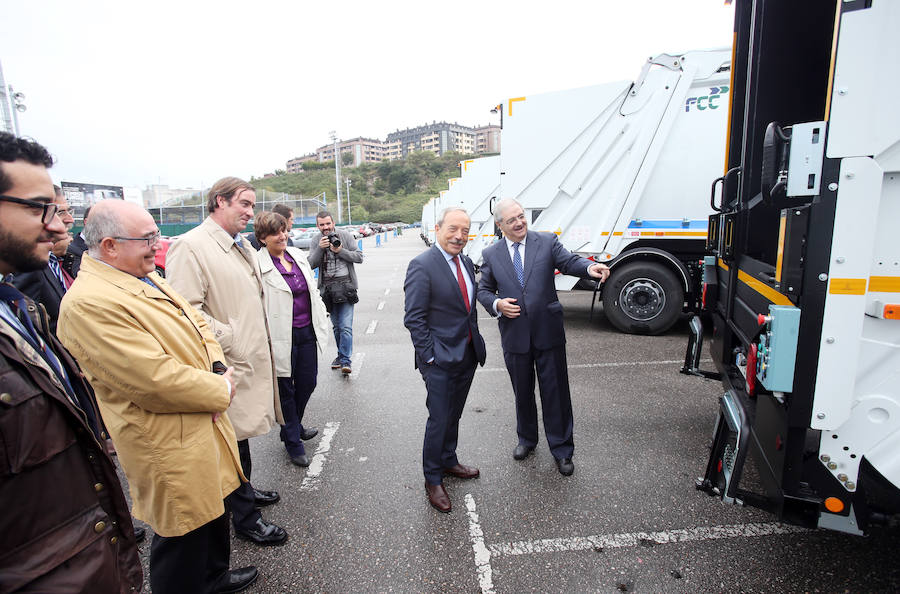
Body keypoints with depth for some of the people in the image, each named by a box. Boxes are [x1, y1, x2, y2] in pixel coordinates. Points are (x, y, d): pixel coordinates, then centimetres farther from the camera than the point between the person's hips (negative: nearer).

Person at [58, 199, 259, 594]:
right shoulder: (89, 303, -24)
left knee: (213, 505, 26)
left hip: (204, 423, 10)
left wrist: (218, 367, -5)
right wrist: (220, 390, -15)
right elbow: (157, 379, -28)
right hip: (169, 446, -9)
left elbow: (196, 323, 13)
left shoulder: (147, 277, 7)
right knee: (185, 530, 10)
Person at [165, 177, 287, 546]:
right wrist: (230, 339, -18)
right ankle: (244, 518, 21)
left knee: (243, 432, 22)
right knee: (236, 437, 4)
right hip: (230, 364, -9)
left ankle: (244, 490, 42)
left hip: (252, 358, 9)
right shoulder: (191, 246, -15)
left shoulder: (241, 245, 13)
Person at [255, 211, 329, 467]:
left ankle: (295, 425, 43)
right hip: (282, 337, -6)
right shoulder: (258, 264, -13)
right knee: (285, 389, 9)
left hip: (308, 331, 6)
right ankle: (292, 441, 28)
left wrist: (321, 319, 15)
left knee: (307, 382, 16)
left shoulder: (298, 255, 8)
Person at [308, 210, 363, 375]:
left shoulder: (345, 236, 0)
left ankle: (345, 360, -7)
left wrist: (341, 251, -14)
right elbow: (311, 264, -4)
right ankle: (341, 354, 29)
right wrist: (320, 248, -18)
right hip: (327, 287, 3)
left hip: (346, 285, -3)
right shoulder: (315, 242, 6)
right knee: (336, 325, 14)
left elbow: (359, 257, -3)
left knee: (346, 326, -10)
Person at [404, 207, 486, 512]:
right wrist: (429, 356, -17)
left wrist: (475, 342, 11)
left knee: (453, 416, 21)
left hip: (467, 355, 7)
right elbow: (414, 318, -17)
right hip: (440, 360, -7)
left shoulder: (467, 263, 8)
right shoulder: (422, 265, -17)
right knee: (439, 420, 4)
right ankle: (432, 479, 24)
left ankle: (448, 461, 42)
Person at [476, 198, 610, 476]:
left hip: (548, 331, -1)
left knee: (556, 391, 6)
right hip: (514, 335, 2)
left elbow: (569, 261, -14)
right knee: (522, 392, 17)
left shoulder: (547, 242, 0)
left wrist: (590, 267, -36)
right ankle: (527, 439, 41)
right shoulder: (491, 254, 4)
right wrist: (496, 304, -11)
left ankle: (562, 450, 24)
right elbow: (483, 290, 10)